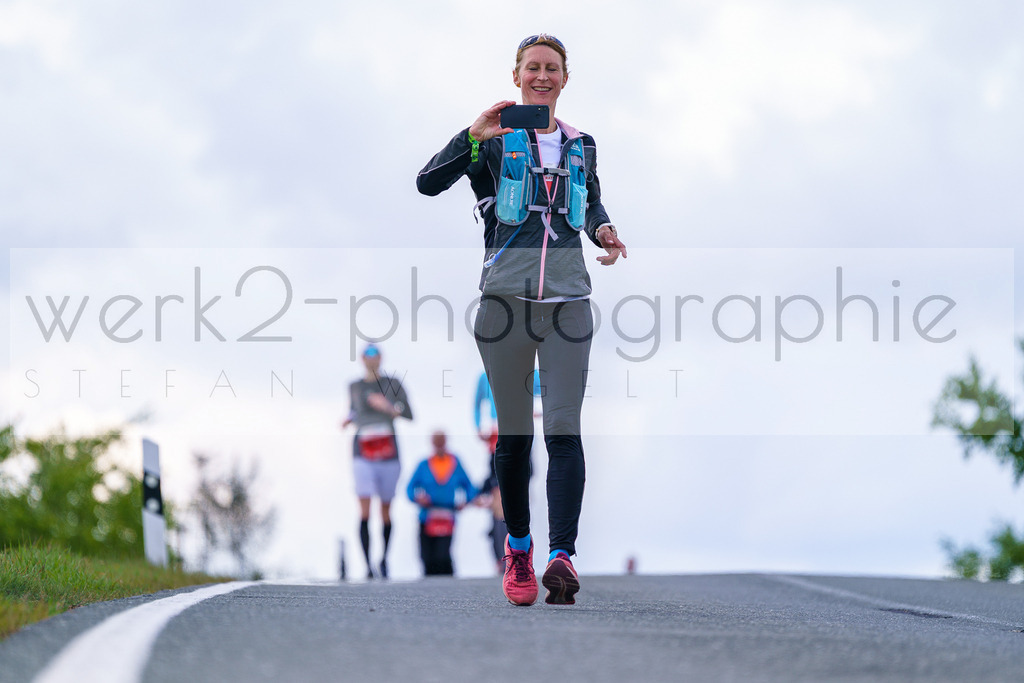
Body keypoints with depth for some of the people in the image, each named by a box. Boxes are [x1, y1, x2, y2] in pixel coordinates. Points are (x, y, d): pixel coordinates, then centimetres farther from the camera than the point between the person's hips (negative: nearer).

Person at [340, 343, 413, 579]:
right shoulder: (354, 387, 9)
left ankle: (384, 558, 28)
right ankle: (368, 564, -16)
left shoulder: (392, 384, 3)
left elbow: (409, 414, 2)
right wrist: (348, 420, 4)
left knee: (386, 511, 8)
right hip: (363, 453, 0)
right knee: (364, 510, -13)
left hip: (388, 453, 0)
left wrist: (389, 408, -14)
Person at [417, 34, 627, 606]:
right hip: (506, 296, -1)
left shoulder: (581, 145, 16)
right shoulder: (494, 139, 5)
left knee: (564, 428, -12)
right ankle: (518, 548, 23)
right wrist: (474, 136, -19)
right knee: (514, 432, 5)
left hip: (568, 298, 1)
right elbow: (428, 184, -7)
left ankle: (562, 556, -21)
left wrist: (603, 229, 11)